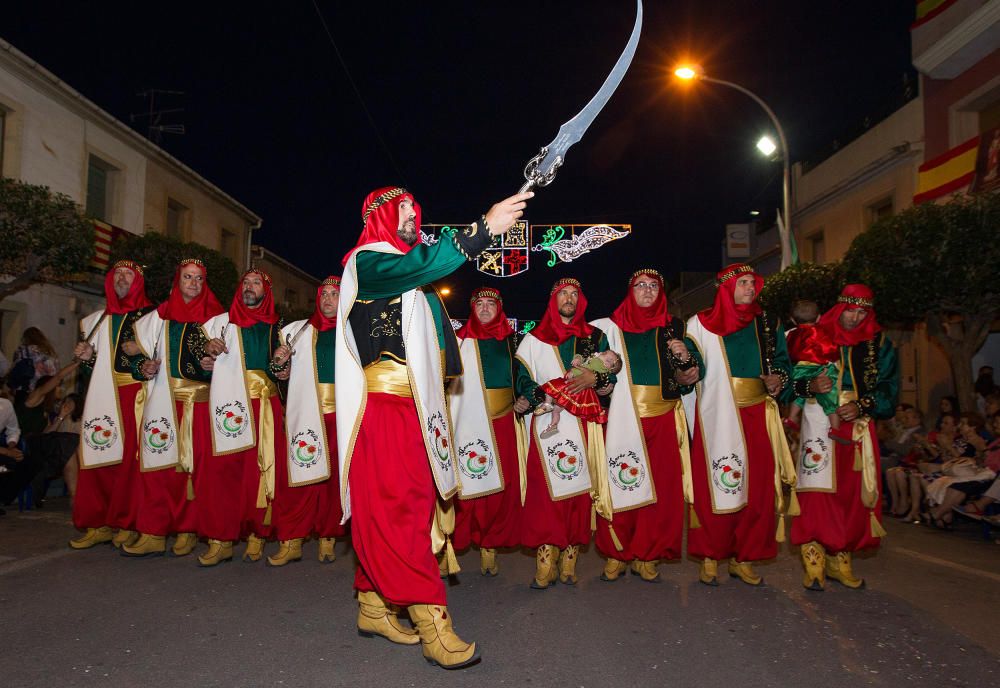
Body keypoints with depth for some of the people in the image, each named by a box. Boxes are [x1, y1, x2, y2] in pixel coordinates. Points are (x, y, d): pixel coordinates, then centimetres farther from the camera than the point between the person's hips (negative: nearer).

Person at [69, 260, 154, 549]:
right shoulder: (100, 319, 21)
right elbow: (99, 363, 24)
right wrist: (88, 357, 4)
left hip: (136, 396, -4)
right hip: (104, 398, 4)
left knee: (131, 458, -6)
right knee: (99, 457, -1)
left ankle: (128, 524, 1)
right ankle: (100, 524, 7)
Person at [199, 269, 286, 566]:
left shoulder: (276, 328, 17)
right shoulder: (220, 322, 19)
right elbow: (200, 364, 19)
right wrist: (207, 351, -2)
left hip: (265, 407, 0)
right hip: (229, 405, 0)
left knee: (261, 470, -5)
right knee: (223, 471, -9)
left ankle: (257, 537, 4)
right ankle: (221, 540, -2)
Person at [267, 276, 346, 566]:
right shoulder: (298, 330, 16)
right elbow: (284, 375, 18)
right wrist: (279, 363, -2)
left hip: (340, 414, -1)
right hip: (304, 414, 1)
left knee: (334, 477, 0)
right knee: (295, 475, -6)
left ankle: (327, 539, 12)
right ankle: (291, 542, 2)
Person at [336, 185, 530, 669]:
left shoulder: (407, 266, 25)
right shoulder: (367, 262, -5)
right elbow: (421, 266, -24)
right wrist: (485, 227, -27)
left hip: (413, 407, 9)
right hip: (383, 405, -9)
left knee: (389, 510, 10)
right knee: (398, 508, -10)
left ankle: (373, 606, 19)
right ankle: (433, 624, -11)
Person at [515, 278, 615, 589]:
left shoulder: (596, 337, 16)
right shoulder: (534, 339, 15)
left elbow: (611, 381, 12)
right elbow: (522, 381, 7)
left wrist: (594, 378, -9)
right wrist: (544, 394, -12)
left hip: (584, 425, 1)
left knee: (579, 487, -3)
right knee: (546, 489, -10)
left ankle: (569, 560, 5)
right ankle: (545, 563, -6)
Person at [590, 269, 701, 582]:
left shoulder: (671, 328, 12)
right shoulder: (611, 327, 8)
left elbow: (689, 378, 11)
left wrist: (686, 359, -9)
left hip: (662, 421, 2)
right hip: (623, 420, -1)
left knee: (660, 488, 1)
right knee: (620, 486, -4)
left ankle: (647, 556, 14)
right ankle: (616, 554, 10)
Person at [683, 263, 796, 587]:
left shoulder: (768, 325, 15)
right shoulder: (701, 323, 9)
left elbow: (782, 363, 17)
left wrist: (778, 380, -3)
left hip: (757, 417, 3)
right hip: (715, 419, -3)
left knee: (757, 488, 0)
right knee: (714, 489, -5)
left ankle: (743, 559, 12)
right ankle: (710, 558, 8)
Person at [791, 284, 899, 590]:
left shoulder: (879, 345, 11)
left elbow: (888, 389, 3)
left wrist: (862, 406, -13)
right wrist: (810, 386, -21)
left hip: (858, 429, 3)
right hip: (818, 427, -3)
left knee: (853, 495, 4)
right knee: (817, 493, -10)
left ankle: (840, 561, 16)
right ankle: (813, 565, -4)